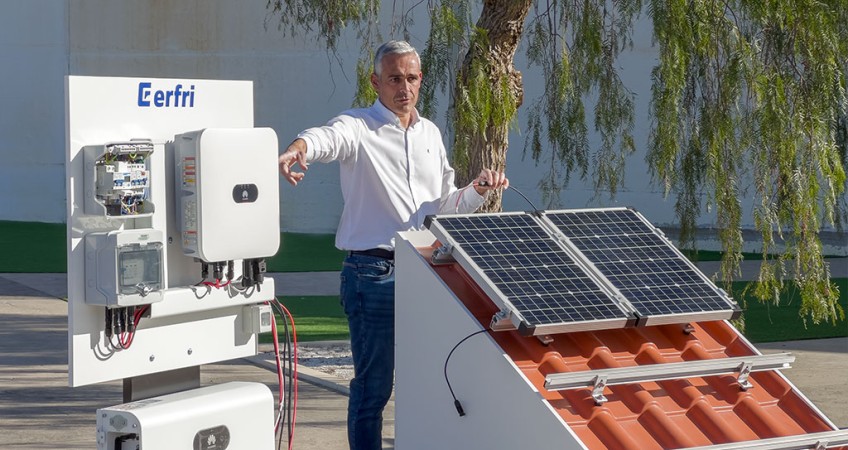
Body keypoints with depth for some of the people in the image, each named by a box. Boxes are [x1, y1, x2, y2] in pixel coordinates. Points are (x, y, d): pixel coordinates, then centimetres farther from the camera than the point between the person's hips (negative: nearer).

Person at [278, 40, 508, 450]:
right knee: (373, 385, -1)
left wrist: (477, 190, 2)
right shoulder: (358, 128, -5)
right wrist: (298, 149, -53)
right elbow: (328, 138, -30)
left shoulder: (430, 133, 15)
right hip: (373, 273, -6)